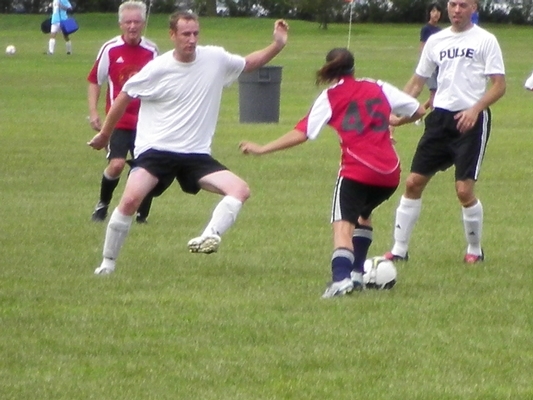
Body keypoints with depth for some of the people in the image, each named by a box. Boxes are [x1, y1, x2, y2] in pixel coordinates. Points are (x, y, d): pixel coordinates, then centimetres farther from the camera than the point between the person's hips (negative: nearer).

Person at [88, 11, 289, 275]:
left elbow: (249, 63, 19)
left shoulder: (215, 59, -1)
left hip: (196, 154, 4)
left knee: (241, 190, -16)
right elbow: (125, 97, 5)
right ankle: (108, 262, -8)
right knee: (131, 199, -24)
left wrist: (278, 45, 4)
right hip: (155, 149, -4)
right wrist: (105, 134, 14)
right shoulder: (157, 69, -9)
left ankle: (209, 238, -26)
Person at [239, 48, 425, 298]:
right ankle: (356, 275, 26)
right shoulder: (378, 88, 17)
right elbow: (418, 111, 20)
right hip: (390, 173, 5)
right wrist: (395, 121, 41)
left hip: (357, 170, -5)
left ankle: (341, 278, -38)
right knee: (362, 214, 30)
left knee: (343, 224, -12)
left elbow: (302, 133, -1)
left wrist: (262, 149, 4)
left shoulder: (331, 97, 6)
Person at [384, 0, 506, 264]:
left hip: (471, 121, -5)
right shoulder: (436, 41, 12)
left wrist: (475, 109, -22)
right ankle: (399, 250, 10)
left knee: (464, 189, -11)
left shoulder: (485, 40, -3)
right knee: (413, 182, 1)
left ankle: (475, 250, 10)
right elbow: (417, 81, 19)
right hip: (440, 118, 5)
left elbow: (499, 85, -7)